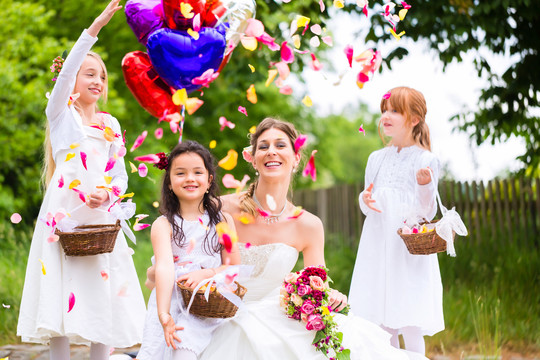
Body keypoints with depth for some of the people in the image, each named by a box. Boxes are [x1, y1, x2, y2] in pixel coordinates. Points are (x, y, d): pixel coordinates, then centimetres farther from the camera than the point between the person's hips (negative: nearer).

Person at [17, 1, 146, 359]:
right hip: (64, 214, -4)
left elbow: (120, 174, 17)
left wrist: (109, 193, -7)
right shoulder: (61, 114, 4)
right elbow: (66, 74, -14)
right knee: (60, 296, -5)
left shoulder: (111, 124, 15)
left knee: (102, 300, 3)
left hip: (99, 218, 4)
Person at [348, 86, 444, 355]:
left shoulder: (425, 160, -4)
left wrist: (426, 185, -23)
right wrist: (365, 200, -7)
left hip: (410, 249, -5)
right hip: (378, 248, 5)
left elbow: (428, 212, -5)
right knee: (384, 325, 8)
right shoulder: (376, 159, 10)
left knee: (410, 328, -6)